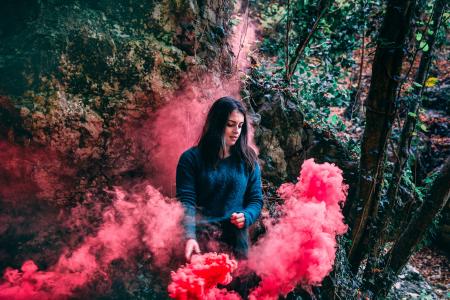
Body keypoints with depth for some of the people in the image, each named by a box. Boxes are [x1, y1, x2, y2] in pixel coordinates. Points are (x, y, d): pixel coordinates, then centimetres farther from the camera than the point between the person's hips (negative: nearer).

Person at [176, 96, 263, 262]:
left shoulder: (248, 159, 7)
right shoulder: (191, 158, -2)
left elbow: (256, 199, 7)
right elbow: (186, 201, -8)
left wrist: (245, 217, -14)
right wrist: (189, 237, -22)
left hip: (237, 239, 3)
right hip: (202, 238, -2)